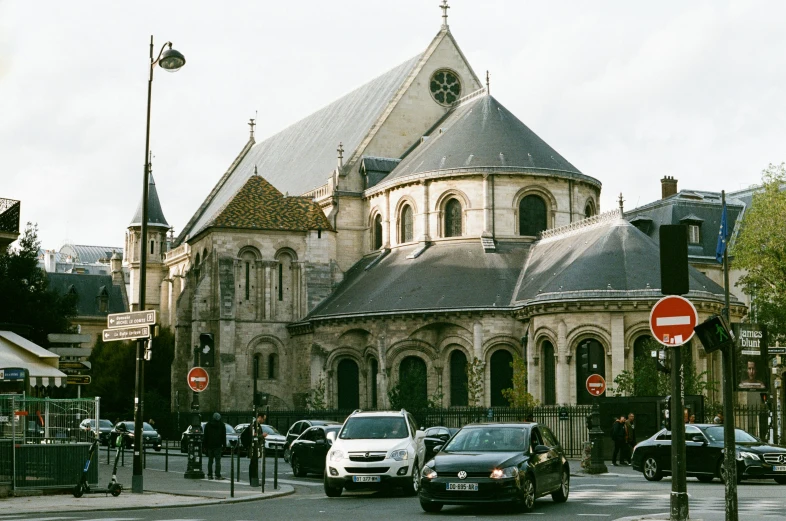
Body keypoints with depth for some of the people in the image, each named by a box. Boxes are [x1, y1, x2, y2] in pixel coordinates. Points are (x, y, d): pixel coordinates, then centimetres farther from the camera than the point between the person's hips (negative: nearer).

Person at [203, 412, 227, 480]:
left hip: (210, 446, 2)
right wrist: (224, 446, 7)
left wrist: (205, 446, 9)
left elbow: (205, 437, 7)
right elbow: (224, 437, 4)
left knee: (210, 461, 8)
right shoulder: (221, 425, 3)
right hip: (218, 446, -2)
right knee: (218, 461, -5)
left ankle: (209, 475, 6)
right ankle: (218, 475, -11)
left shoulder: (208, 425, 8)